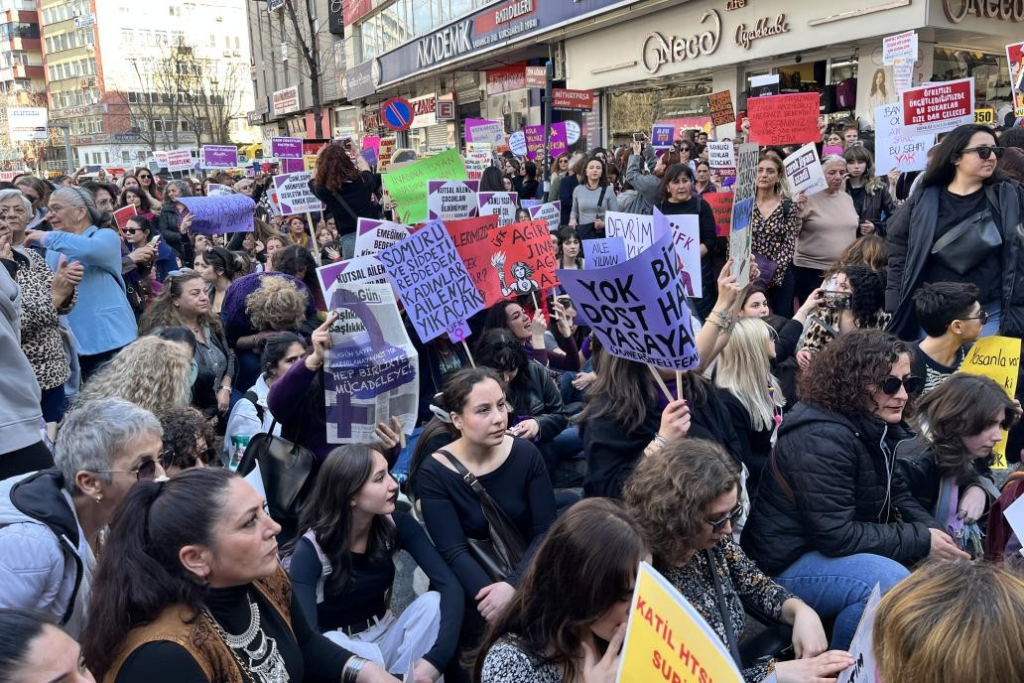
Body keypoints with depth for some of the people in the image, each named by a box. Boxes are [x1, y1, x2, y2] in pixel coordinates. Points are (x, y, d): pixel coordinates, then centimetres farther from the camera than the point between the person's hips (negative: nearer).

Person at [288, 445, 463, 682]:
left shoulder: (397, 524, -12)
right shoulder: (311, 549, -22)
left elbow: (449, 585, -20)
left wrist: (437, 658, -37)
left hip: (385, 637, 3)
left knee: (433, 601, -24)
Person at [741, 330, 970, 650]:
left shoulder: (878, 427, 3)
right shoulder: (820, 439, -26)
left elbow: (896, 493, 13)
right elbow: (836, 535, -28)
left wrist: (932, 531, -7)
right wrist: (921, 541, -21)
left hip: (833, 545, 10)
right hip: (788, 563, -10)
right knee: (892, 583, -29)